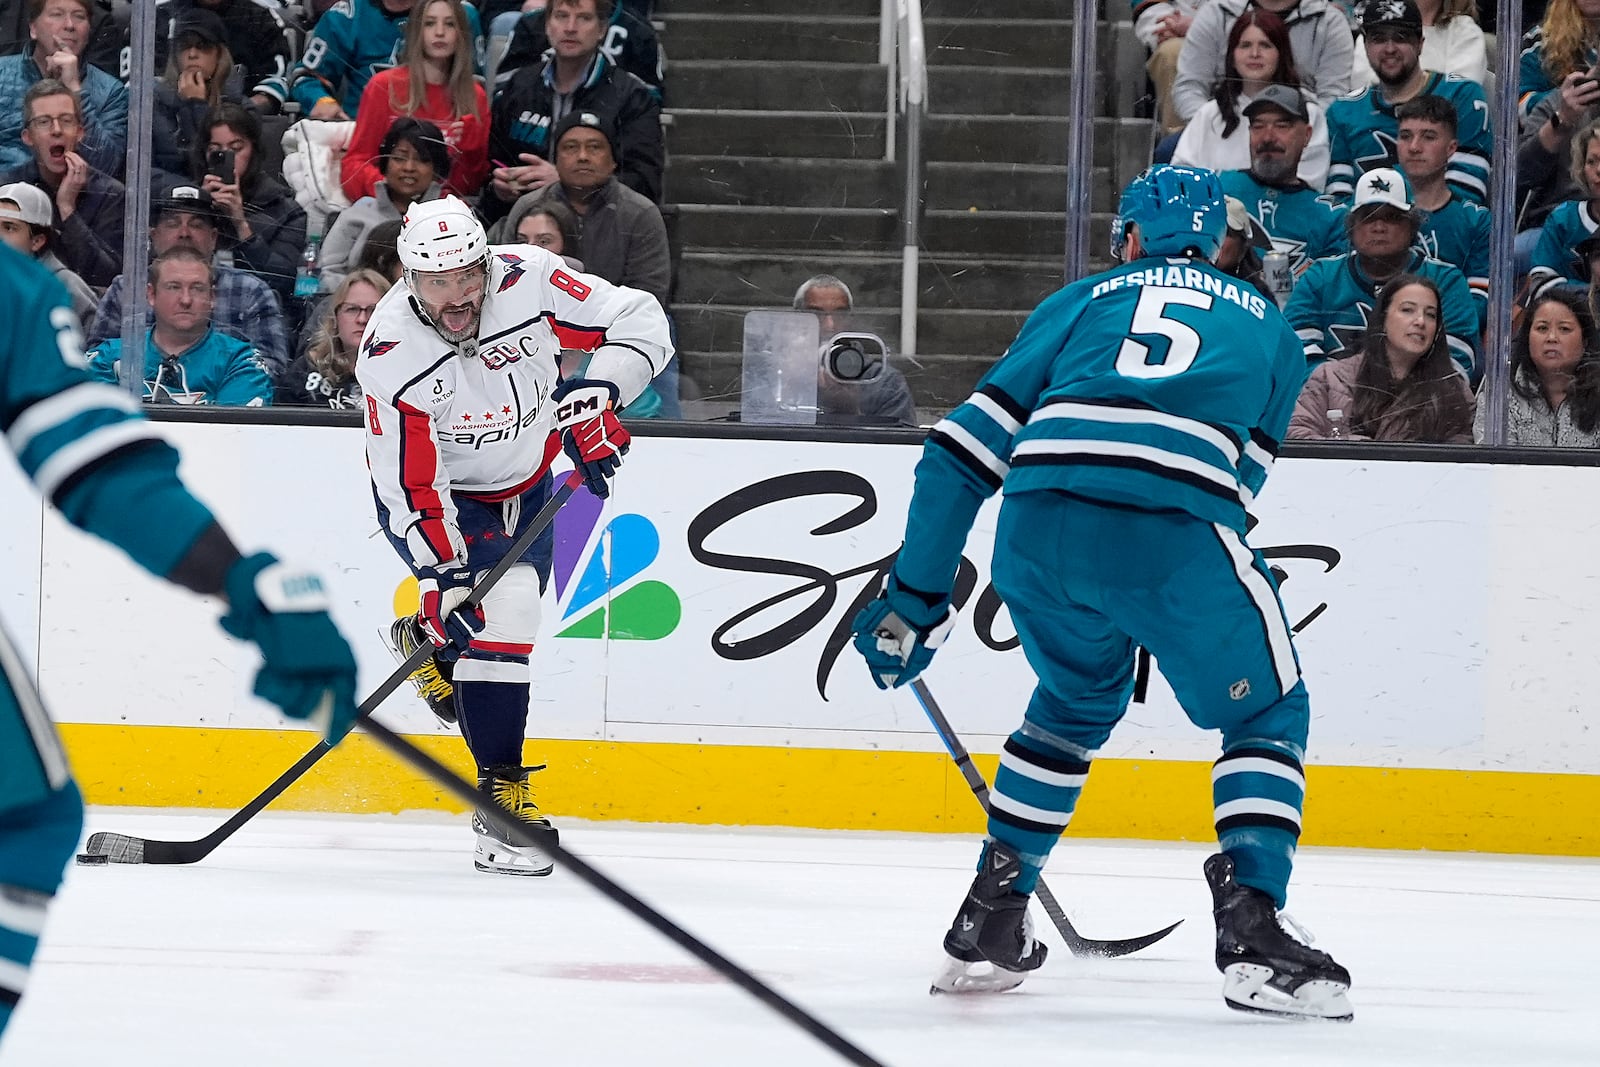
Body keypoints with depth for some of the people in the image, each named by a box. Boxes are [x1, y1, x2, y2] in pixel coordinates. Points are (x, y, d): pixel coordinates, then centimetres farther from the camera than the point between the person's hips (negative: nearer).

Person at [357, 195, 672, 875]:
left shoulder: (530, 281, -25)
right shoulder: (391, 355, -31)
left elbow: (641, 322, -14)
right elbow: (412, 487, -27)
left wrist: (595, 397, -27)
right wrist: (441, 578, -33)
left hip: (524, 480, 5)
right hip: (439, 493, -5)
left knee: (511, 602, 5)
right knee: (499, 610, -20)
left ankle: (422, 643, 39)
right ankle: (503, 794, -17)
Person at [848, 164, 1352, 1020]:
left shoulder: (1084, 301, 28)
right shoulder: (1267, 326, 29)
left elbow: (966, 445, 22)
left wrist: (915, 594, 25)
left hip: (1040, 523, 3)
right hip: (1177, 529, -3)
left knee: (1078, 698, 30)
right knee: (1266, 713, 16)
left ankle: (990, 919, 29)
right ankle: (1249, 931, -4)